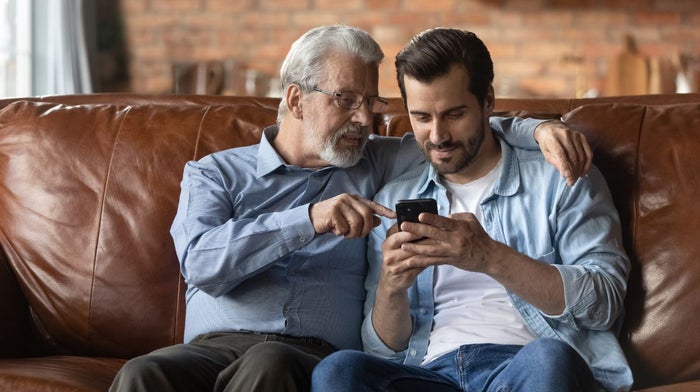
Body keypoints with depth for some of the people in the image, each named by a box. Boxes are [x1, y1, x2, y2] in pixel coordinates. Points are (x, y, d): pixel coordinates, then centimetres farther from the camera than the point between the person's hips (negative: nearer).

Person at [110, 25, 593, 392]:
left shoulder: (374, 166, 23)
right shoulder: (214, 173, 14)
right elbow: (202, 263, -5)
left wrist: (538, 129, 3)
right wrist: (310, 220, -15)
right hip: (214, 347, -1)